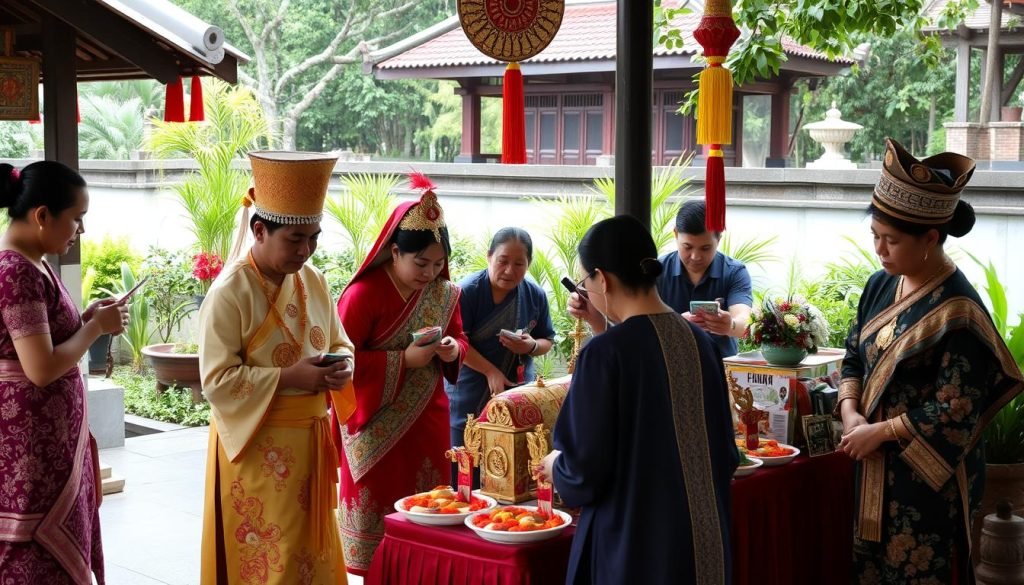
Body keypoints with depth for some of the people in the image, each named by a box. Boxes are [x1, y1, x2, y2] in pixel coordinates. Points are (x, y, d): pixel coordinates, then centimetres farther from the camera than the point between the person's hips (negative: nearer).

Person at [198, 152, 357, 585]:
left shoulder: (314, 282, 5)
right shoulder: (230, 292, -16)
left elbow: (340, 344, 16)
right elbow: (217, 380, -18)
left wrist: (341, 368, -7)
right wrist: (290, 376, -23)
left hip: (310, 441, 7)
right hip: (258, 447, -7)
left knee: (312, 549, 15)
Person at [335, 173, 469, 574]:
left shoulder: (443, 294, 3)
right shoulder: (363, 295, -16)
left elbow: (460, 339, 15)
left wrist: (453, 349, -10)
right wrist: (404, 360, -23)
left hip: (428, 421, 5)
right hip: (377, 427, -5)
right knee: (378, 507, 3)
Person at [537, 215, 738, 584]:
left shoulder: (605, 354, -17)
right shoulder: (700, 342, 2)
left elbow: (585, 471, -15)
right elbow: (726, 454, 9)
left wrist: (555, 468, 5)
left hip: (634, 544, -6)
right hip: (705, 538, 6)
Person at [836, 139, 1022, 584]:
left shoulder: (956, 311, -19)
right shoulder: (880, 286, 3)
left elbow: (955, 411, -20)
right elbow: (854, 358, 10)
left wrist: (880, 431, -16)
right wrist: (850, 414, -7)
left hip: (930, 476, -7)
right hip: (875, 466, 7)